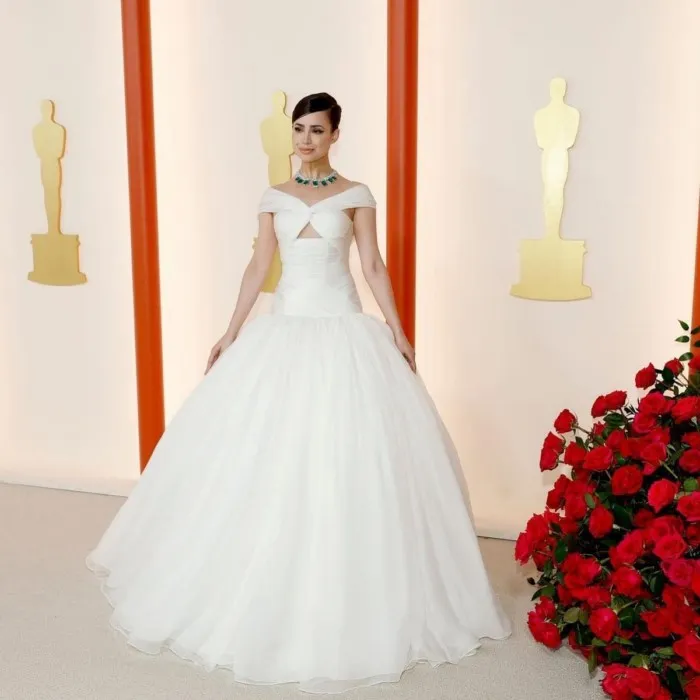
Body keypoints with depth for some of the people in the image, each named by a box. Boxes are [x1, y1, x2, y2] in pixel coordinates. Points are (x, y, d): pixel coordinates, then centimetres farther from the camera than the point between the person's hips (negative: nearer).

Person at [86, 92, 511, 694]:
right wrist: (231, 333, 6)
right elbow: (259, 267, 9)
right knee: (269, 452, 3)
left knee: (349, 451, -5)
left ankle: (345, 597, 11)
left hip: (344, 330, -3)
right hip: (285, 329, 3)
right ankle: (268, 587, 20)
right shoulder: (275, 198, 10)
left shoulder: (356, 195, 2)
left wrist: (398, 332, -5)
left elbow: (375, 266, 1)